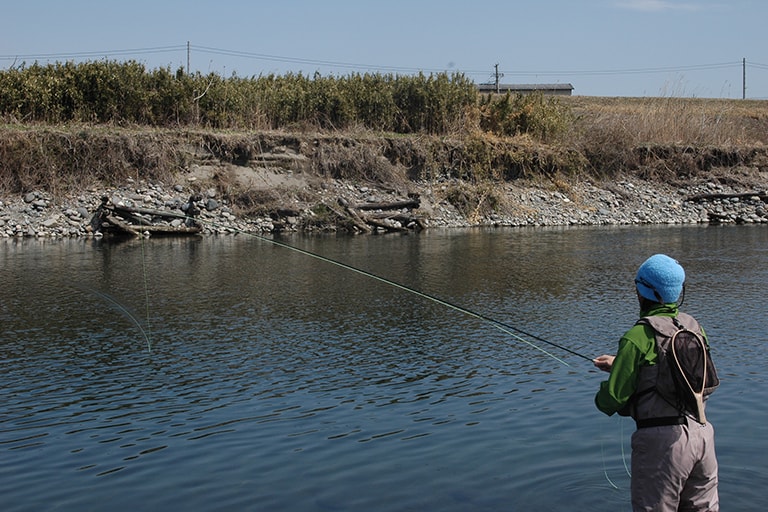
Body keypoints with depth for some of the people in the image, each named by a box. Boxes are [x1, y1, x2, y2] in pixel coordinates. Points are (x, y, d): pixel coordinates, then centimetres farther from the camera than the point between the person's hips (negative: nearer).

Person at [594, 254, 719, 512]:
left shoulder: (638, 336, -13)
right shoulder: (692, 325, 8)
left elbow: (611, 401, -12)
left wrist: (602, 395, 12)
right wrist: (621, 364, 26)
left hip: (662, 439, -7)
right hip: (701, 432, 7)